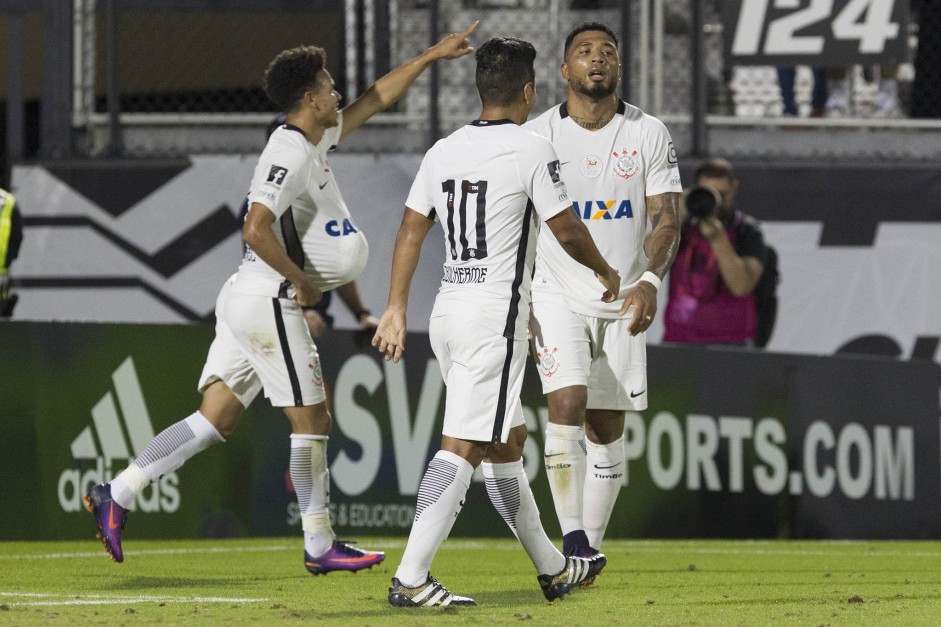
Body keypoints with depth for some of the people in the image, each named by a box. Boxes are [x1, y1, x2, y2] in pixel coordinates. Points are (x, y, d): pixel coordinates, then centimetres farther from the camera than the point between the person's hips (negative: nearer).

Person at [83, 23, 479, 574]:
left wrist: (429, 57, 27)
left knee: (217, 419, 6)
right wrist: (302, 281, -16)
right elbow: (256, 229, -25)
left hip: (246, 300, 10)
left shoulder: (316, 141, 14)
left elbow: (376, 100, 27)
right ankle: (320, 545, 6)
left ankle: (117, 494, 1)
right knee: (311, 420, -1)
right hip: (268, 301, -10)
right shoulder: (291, 155, -16)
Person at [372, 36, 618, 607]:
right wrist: (604, 271, 13)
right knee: (463, 446, -11)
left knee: (508, 439, 17)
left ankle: (552, 567, 28)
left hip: (448, 311, 8)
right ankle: (411, 578, -18)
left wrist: (396, 309, 13)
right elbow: (567, 229, -5)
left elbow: (411, 231, 10)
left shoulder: (443, 151, 9)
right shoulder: (532, 151, -9)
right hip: (496, 314, -8)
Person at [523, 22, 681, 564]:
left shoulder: (649, 135, 0)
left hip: (623, 301, 2)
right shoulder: (536, 137, -1)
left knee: (607, 428, 4)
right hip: (557, 294, -2)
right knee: (568, 404, -20)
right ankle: (572, 538, -18)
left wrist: (650, 280, -20)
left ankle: (590, 546, 15)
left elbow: (666, 220, -3)